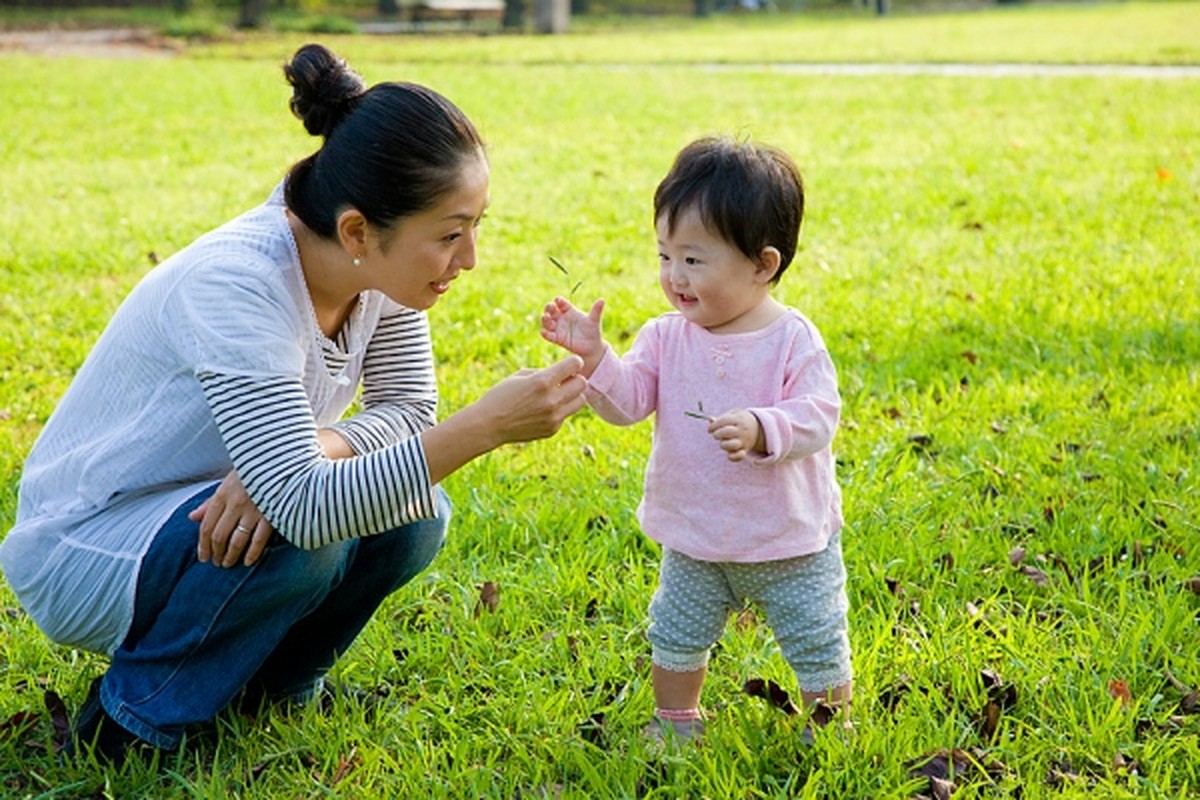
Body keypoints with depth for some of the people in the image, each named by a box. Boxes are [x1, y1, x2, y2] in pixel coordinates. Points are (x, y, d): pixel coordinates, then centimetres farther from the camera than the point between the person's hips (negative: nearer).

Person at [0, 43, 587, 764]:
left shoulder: (383, 268, -12)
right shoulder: (236, 286, -34)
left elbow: (408, 409, -8)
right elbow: (306, 508, -40)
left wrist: (311, 451, -30)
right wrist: (487, 424, -45)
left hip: (207, 517, 7)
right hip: (79, 554, -7)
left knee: (415, 514, -14)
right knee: (307, 534, -32)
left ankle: (267, 685, 9)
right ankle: (136, 718, -8)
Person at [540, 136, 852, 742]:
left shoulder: (793, 340, -16)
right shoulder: (666, 336, -4)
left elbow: (817, 417, -22)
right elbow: (627, 401, -13)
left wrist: (762, 429, -39)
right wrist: (593, 355, -28)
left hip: (790, 543, -4)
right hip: (693, 543, 4)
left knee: (818, 647, 9)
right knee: (676, 638, 19)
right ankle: (675, 723, 40)